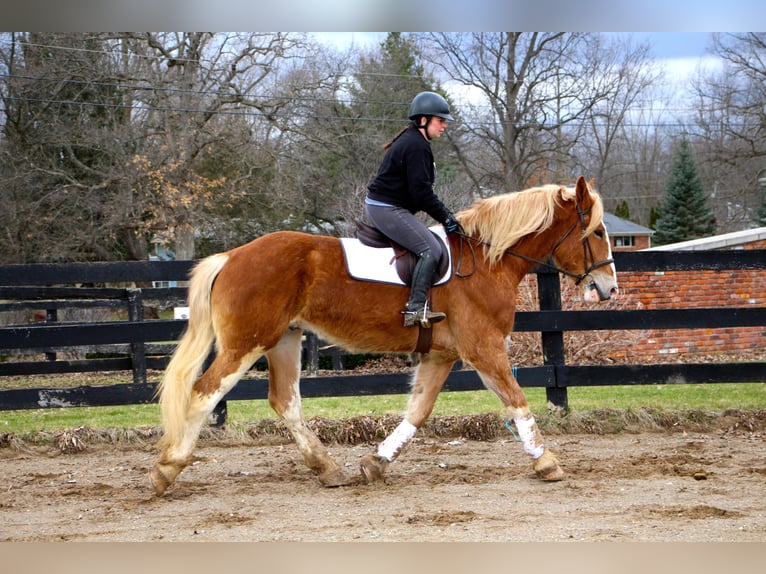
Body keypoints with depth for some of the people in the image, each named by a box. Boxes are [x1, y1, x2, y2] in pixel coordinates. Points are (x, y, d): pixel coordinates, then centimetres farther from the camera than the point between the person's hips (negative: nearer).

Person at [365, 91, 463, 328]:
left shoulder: (410, 141, 19)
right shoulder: (416, 146, -15)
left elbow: (419, 189, 21)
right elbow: (421, 191, -20)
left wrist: (444, 214, 15)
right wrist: (445, 217, -12)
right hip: (388, 209, -12)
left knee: (430, 243, 21)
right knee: (431, 248, -20)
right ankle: (416, 308, -28)